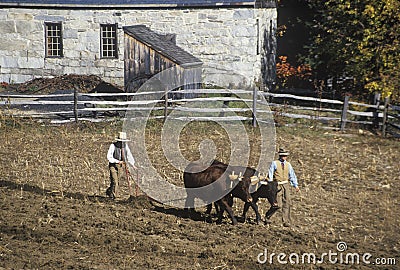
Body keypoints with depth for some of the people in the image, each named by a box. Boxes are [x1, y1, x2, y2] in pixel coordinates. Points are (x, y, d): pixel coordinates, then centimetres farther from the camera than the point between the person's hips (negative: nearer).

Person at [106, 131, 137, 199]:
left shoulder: (125, 146, 1)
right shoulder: (113, 146, -14)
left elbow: (129, 155, 10)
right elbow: (109, 157, -14)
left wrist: (133, 165, 3)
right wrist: (117, 161, -21)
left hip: (121, 166, 5)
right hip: (113, 165, -5)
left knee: (117, 181, 7)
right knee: (114, 181, -12)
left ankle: (109, 191, 28)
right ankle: (112, 195, 4)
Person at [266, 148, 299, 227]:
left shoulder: (288, 164, 12)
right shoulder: (274, 163, 0)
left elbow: (292, 175, 12)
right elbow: (270, 174, -3)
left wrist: (296, 185, 3)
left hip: (286, 185, 4)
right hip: (277, 185, -4)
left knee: (287, 203, 0)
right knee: (278, 204, -9)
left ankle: (286, 222, 5)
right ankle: (268, 216, 13)